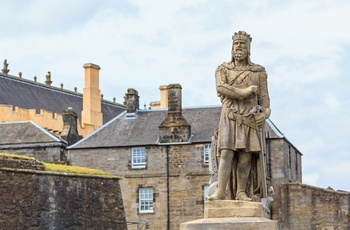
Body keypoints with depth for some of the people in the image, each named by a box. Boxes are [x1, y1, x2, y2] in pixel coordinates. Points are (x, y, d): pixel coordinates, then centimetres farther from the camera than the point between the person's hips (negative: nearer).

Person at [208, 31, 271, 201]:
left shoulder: (259, 72, 13)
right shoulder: (223, 69, 10)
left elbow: (263, 96, 6)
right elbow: (220, 88, -9)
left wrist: (266, 111, -13)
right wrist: (243, 92, -13)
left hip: (250, 118, 2)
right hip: (229, 117, -2)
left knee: (246, 155, -6)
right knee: (226, 153, -15)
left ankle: (241, 192, -4)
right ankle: (221, 191, -23)